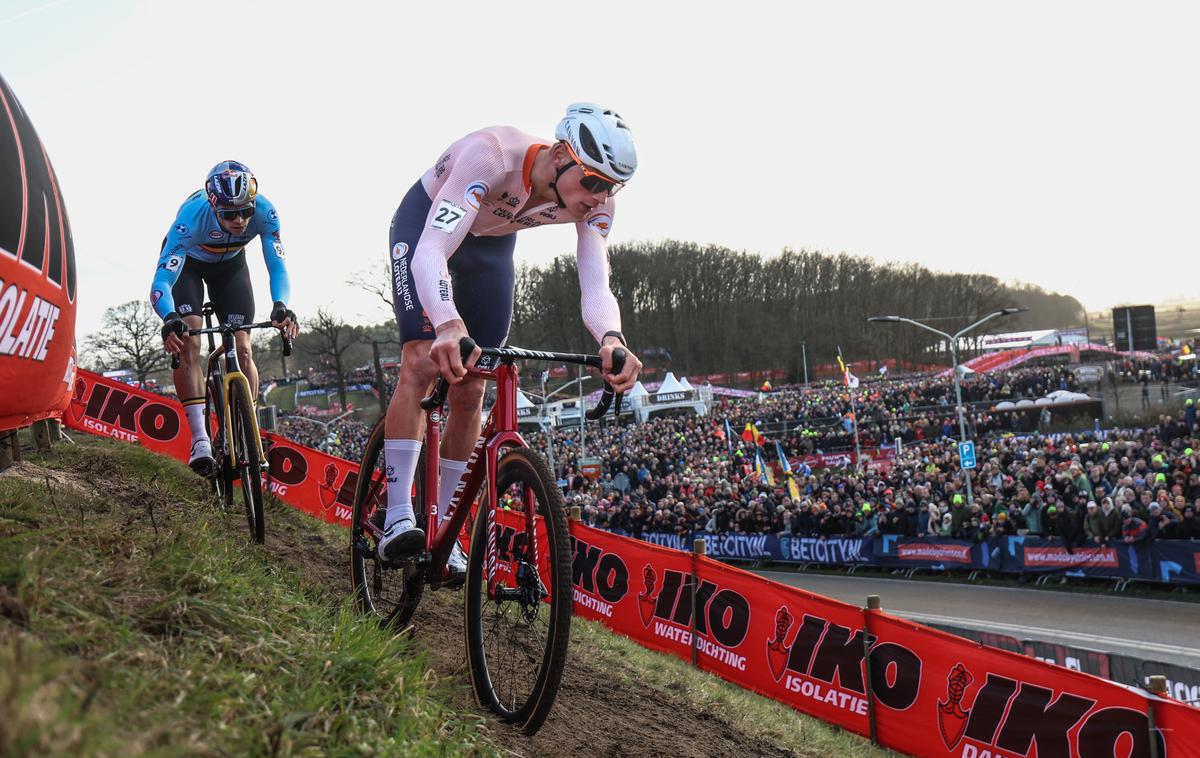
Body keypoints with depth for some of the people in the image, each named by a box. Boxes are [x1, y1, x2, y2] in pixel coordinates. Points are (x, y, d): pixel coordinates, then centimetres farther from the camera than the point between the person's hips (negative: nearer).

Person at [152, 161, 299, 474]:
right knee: (188, 341, -21)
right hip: (186, 261, -2)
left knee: (242, 349, -10)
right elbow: (162, 281, -44)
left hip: (229, 263, 2)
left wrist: (281, 306, -54)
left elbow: (277, 267, -34)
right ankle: (200, 439, -21)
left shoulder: (264, 212, -34)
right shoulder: (193, 215, -41)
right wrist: (170, 319, -63)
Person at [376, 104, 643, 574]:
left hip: (492, 243, 4)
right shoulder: (492, 156, -41)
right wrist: (449, 324, -68)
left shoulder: (595, 201, -26)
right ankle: (397, 520, -21)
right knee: (423, 361, -23)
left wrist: (612, 339, -57)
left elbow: (595, 287, -35)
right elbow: (430, 253, -49)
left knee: (470, 391, -2)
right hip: (425, 222, -4)